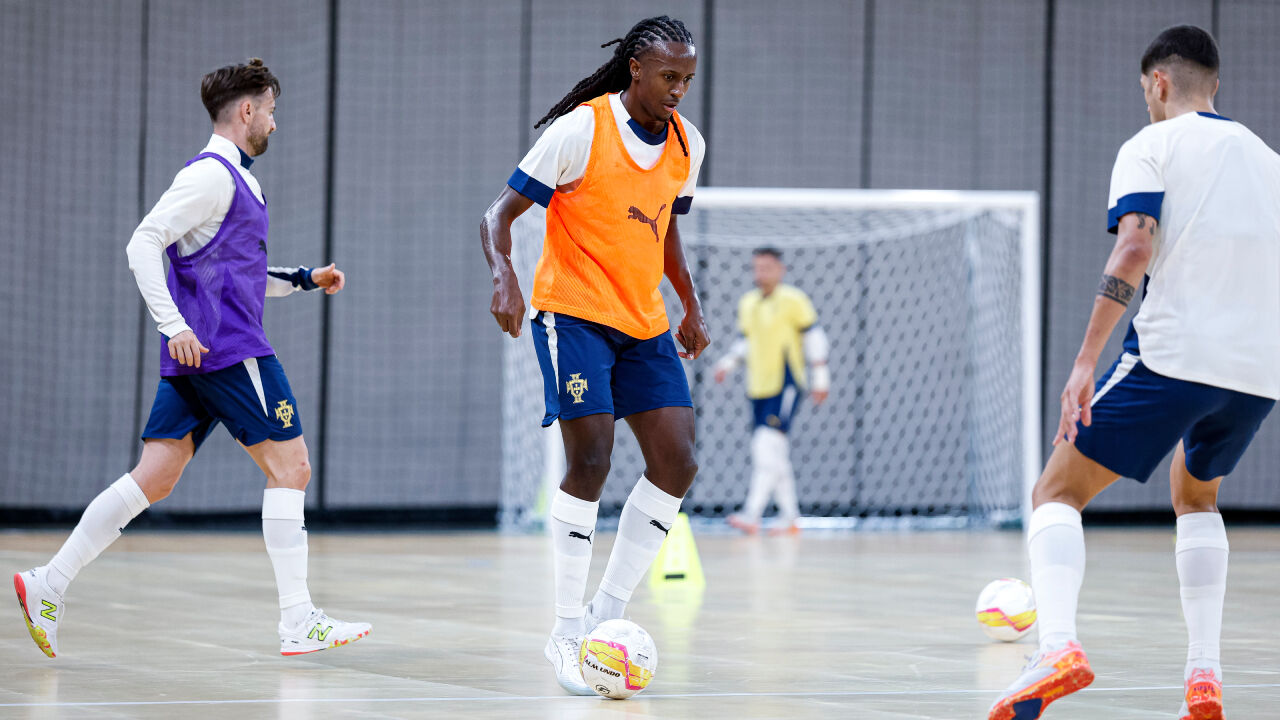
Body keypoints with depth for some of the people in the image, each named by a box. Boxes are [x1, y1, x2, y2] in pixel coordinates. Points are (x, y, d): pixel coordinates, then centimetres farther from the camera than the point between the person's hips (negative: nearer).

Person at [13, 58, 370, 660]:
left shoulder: (232, 179, 22)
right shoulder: (211, 175, -9)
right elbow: (144, 243, -17)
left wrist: (304, 279, 24)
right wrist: (174, 325, -23)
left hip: (194, 358, 10)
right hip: (228, 348, -10)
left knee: (153, 479, 6)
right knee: (290, 467, -6)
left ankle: (50, 585, 3)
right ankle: (298, 623, -7)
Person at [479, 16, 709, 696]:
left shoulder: (687, 143, 6)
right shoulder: (581, 129, -12)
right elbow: (499, 213, -12)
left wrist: (691, 305, 17)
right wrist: (503, 276, -30)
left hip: (644, 323, 7)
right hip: (573, 312, -7)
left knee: (675, 463, -3)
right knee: (590, 462, -15)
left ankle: (606, 612, 7)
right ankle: (566, 633, -6)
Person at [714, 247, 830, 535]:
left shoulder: (793, 300, -4)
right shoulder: (747, 304, 14)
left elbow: (813, 336, -2)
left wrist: (820, 377, -4)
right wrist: (728, 362, 7)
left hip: (786, 385, -7)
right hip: (759, 387, 7)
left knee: (768, 446, -19)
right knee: (775, 456, 8)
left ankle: (751, 514, -26)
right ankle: (790, 516, 17)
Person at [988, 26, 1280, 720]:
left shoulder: (1151, 146, 2)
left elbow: (1135, 249, -13)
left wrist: (1085, 361, -17)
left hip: (1173, 351, -6)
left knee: (1057, 492, 2)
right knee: (1195, 497, 30)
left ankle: (1058, 644, -25)